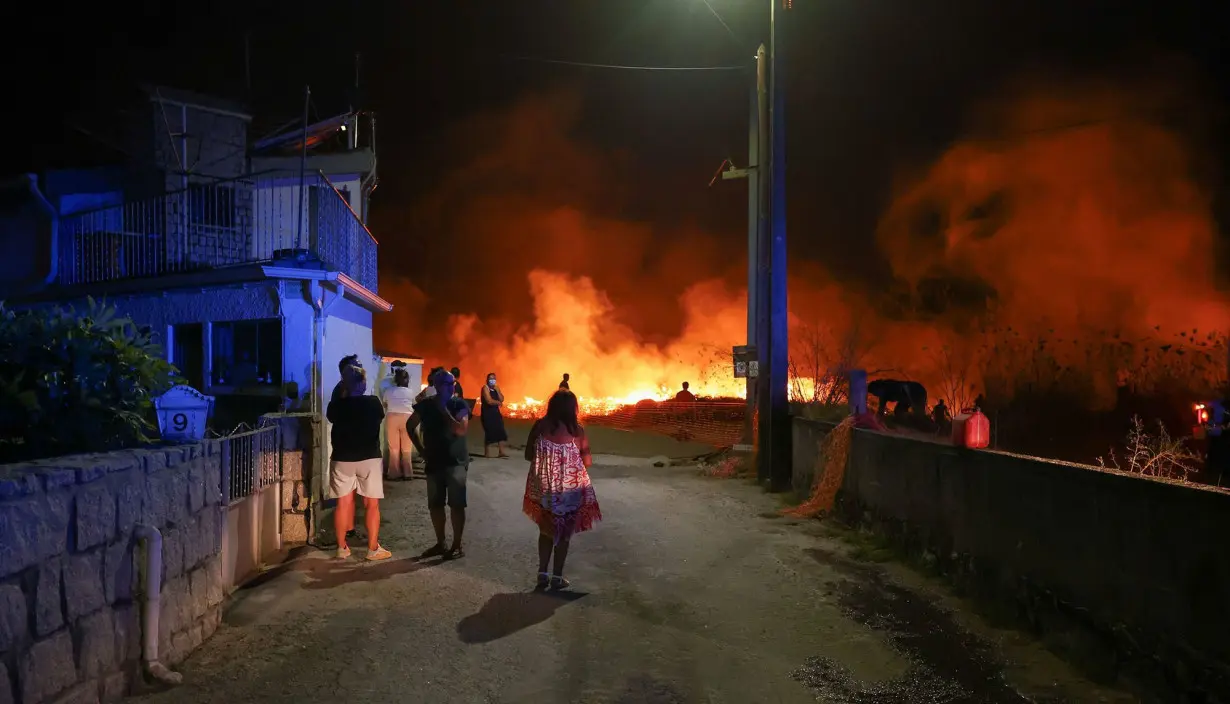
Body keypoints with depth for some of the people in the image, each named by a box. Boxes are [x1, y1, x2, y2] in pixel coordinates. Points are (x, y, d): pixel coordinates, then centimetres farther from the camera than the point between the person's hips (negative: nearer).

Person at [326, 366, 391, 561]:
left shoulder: (336, 405, -6)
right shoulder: (374, 403, -8)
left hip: (342, 459, 2)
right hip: (369, 458, -2)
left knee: (343, 503, 10)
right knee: (372, 504, 5)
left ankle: (342, 548, 15)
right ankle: (373, 549, 8)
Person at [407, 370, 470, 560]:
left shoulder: (459, 405, -7)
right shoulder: (425, 405, 3)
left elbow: (461, 430, -21)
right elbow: (410, 426, 17)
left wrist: (443, 409, -19)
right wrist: (420, 448, 8)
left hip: (456, 461, -4)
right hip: (434, 461, 4)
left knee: (456, 504, -3)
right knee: (435, 504, 9)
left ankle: (457, 545, 5)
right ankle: (440, 544, 21)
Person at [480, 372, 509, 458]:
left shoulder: (496, 388, 13)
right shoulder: (485, 388, -10)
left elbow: (502, 399, 3)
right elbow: (489, 401, -20)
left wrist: (497, 390, -9)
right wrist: (498, 402, -4)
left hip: (496, 412, 8)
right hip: (487, 413, -8)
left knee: (500, 432, 3)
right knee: (489, 432, -8)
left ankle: (502, 451, 4)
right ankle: (487, 453, 0)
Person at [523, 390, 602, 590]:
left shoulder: (540, 426, -7)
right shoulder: (577, 430, -12)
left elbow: (528, 455, 0)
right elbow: (587, 462, -7)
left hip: (543, 488, 2)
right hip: (569, 490, -2)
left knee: (546, 530, 21)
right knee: (563, 533, 15)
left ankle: (542, 573, 19)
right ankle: (557, 577, 19)